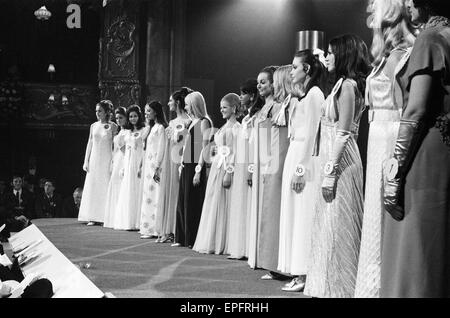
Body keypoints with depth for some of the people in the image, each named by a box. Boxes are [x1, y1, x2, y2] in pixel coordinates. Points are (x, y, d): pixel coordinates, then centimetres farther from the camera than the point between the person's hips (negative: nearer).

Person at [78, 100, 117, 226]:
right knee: (92, 187, 2)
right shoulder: (93, 126, 9)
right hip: (94, 159, 4)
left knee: (105, 187, -4)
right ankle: (93, 217, 6)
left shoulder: (113, 126, -2)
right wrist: (86, 161, 6)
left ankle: (106, 217, 1)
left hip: (107, 159, -4)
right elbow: (89, 144, 11)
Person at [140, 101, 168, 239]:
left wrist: (157, 168, -20)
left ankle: (157, 230, -5)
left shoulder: (160, 127, -9)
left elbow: (161, 149, -15)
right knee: (148, 196, 8)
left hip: (155, 166, -9)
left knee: (156, 197, -8)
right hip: (149, 166, 9)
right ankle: (149, 229, 12)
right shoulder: (153, 128, 17)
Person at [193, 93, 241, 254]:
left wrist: (228, 173, -20)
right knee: (212, 204, 9)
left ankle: (222, 244, 2)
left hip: (226, 169, -9)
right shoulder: (224, 127, 17)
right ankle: (213, 242, 16)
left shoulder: (236, 127, -9)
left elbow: (235, 153, -14)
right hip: (216, 167, 9)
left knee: (223, 205, -5)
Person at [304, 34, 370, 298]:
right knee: (330, 225, 12)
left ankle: (340, 287, 4)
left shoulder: (347, 85, -11)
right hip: (333, 160, 10)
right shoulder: (343, 84, 17)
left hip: (340, 162, -10)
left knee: (336, 225, -4)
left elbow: (344, 134, -18)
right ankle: (330, 285, 20)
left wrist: (331, 171, -20)